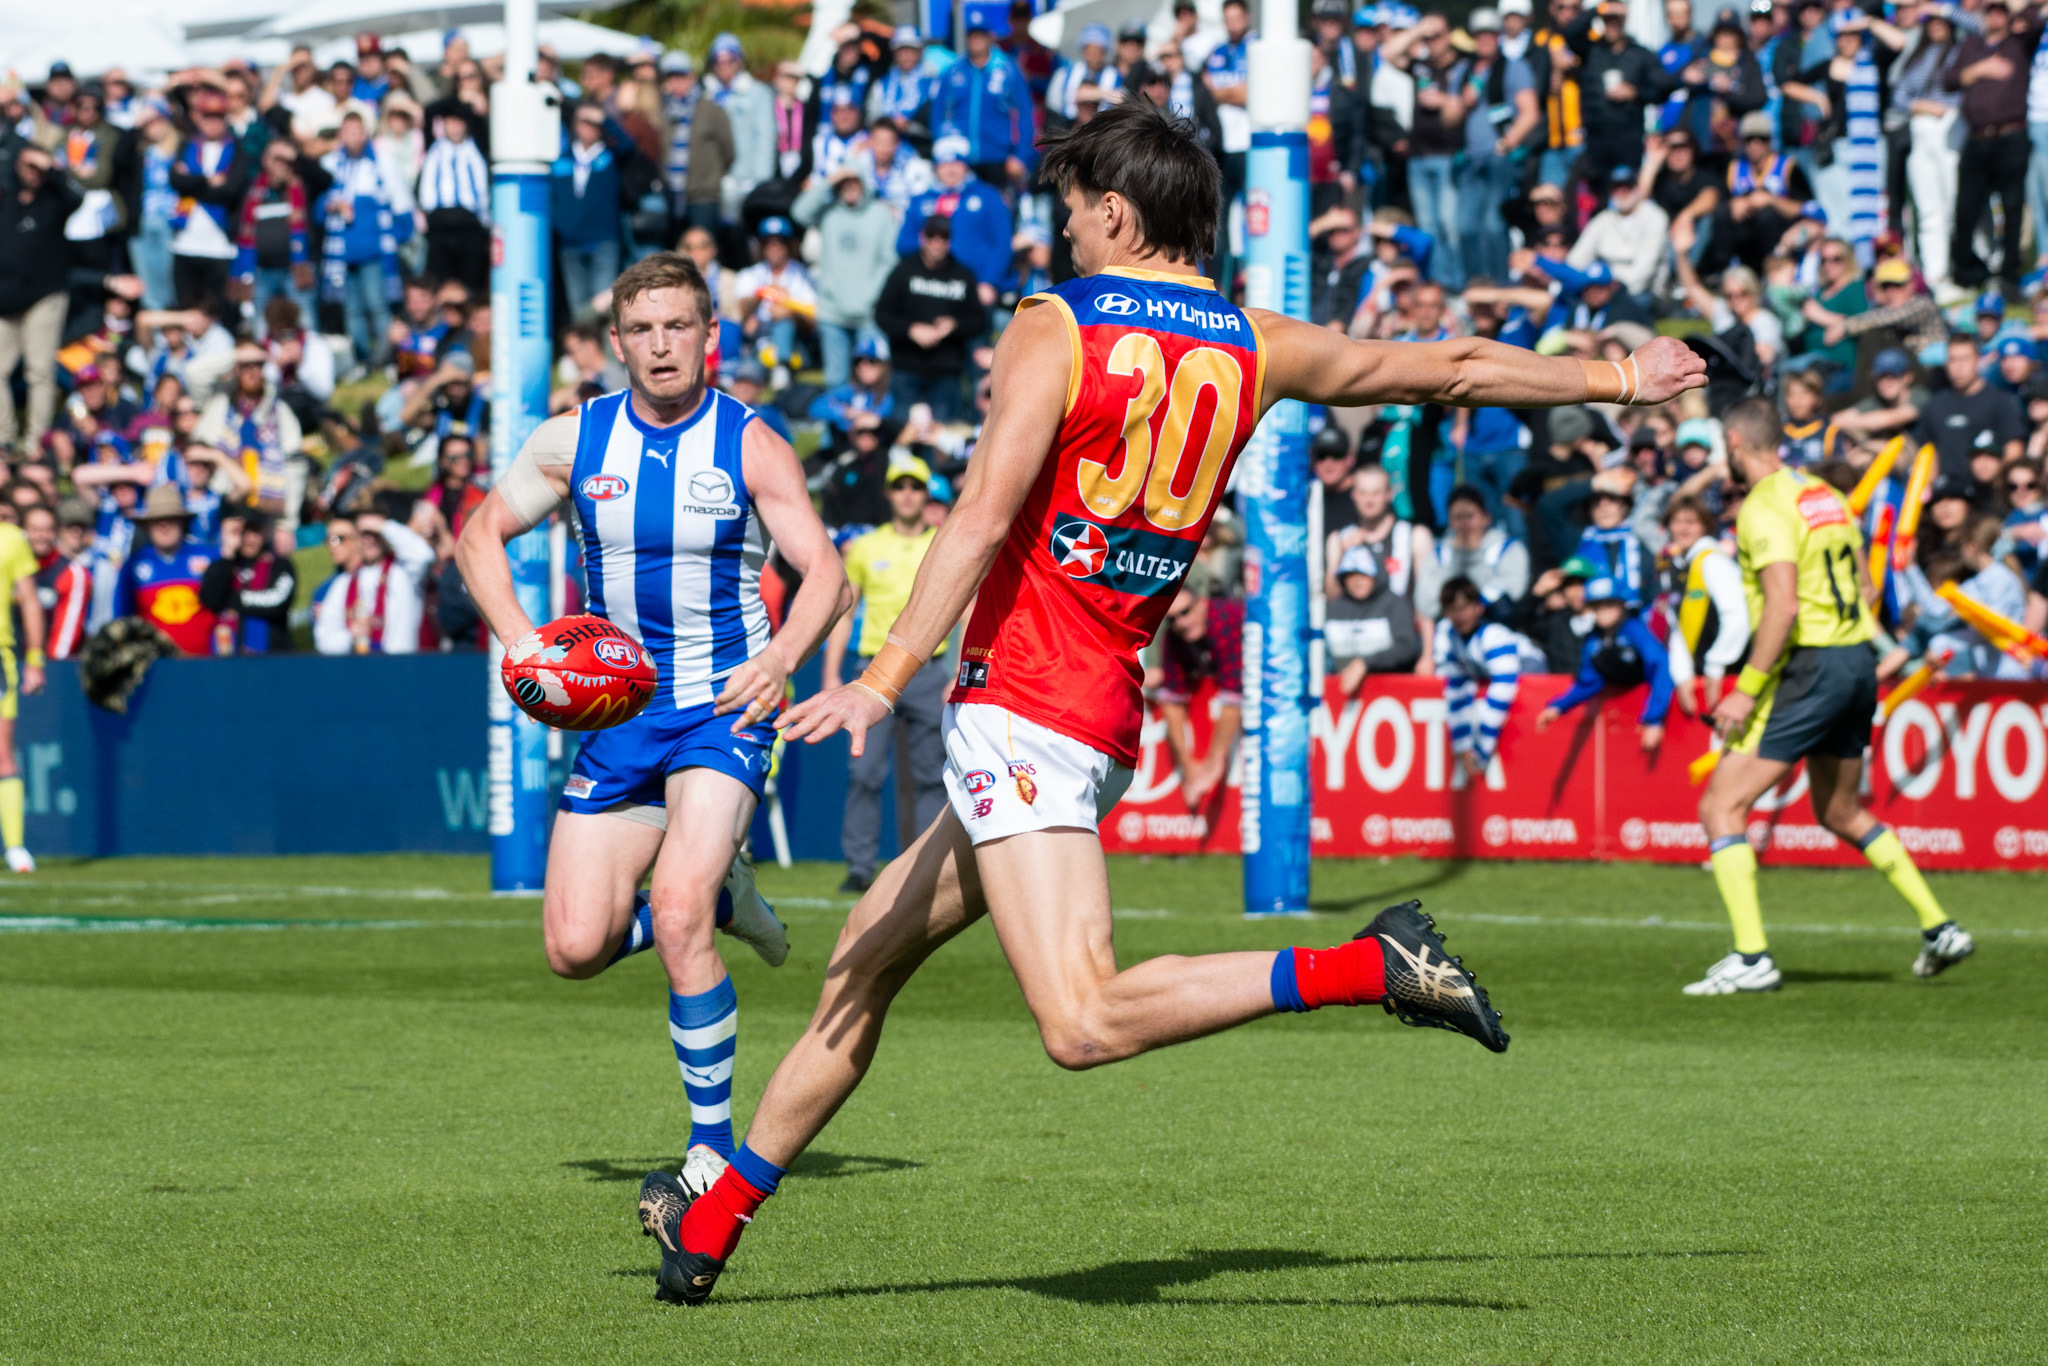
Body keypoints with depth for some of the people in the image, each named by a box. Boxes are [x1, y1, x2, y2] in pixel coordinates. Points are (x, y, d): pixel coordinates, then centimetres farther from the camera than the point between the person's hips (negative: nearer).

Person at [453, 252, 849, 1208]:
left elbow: (825, 575, -9)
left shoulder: (750, 446, -7)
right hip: (617, 712, 4)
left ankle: (713, 1146, -13)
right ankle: (721, 897, 29)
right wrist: (520, 641, -6)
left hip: (724, 708, -4)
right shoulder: (575, 441, 1)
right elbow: (479, 534, 11)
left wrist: (781, 657, -29)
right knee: (576, 948, -3)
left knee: (675, 913, -25)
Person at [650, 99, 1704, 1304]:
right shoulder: (1257, 348, 12)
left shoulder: (1056, 330, -5)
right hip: (1108, 718, 9)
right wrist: (1620, 379, 35)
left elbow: (984, 520, -15)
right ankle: (710, 1225, 24)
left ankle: (1374, 968, -26)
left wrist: (885, 682, -16)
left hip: (1021, 707, -9)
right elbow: (1460, 367, 21)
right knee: (867, 956, 17)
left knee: (1085, 1023, -21)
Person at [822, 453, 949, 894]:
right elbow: (843, 612, 12)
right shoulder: (866, 548, 8)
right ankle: (859, 867, -4)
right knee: (864, 771, -8)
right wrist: (831, 674, 5)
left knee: (930, 774, 0)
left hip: (929, 672, 0)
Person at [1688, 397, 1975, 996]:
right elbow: (1865, 587, 17)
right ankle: (1939, 928, 24)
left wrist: (1746, 691, -19)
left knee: (1721, 807, -6)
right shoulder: (1822, 494, 14)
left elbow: (1783, 606, -22)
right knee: (1842, 814, 25)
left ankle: (1751, 958, -14)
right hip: (1858, 660, 9)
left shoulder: (1765, 508, -13)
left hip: (1810, 666, -9)